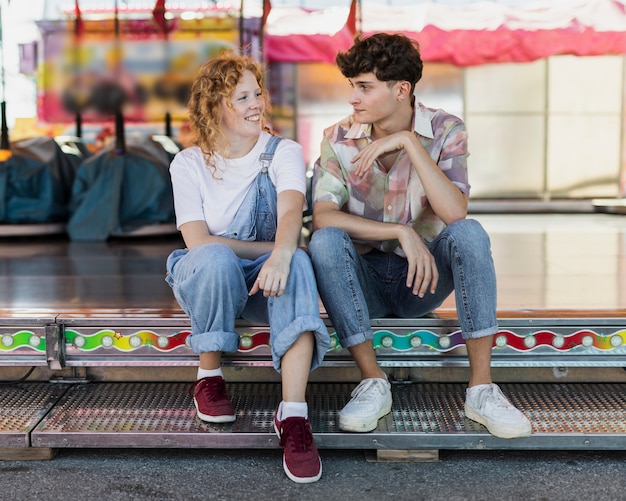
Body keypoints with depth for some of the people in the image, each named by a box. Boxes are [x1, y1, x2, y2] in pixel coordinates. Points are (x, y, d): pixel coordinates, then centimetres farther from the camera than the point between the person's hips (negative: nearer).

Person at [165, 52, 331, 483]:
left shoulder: (284, 152, -1)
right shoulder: (190, 163, 0)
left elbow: (291, 210, -22)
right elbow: (198, 241, -12)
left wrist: (282, 255, -44)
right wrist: (268, 249, -19)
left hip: (264, 282, 1)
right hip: (206, 281, 0)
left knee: (298, 263, -35)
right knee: (215, 258, -36)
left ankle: (294, 415, -45)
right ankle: (209, 377, -15)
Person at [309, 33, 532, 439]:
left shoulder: (445, 131, -8)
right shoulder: (339, 139, -5)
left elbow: (455, 213, -24)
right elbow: (323, 217, -20)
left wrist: (408, 142, -28)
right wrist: (401, 231, -29)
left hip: (422, 282, 0)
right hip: (364, 279, 1)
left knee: (468, 233, -29)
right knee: (326, 241, -30)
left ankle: (481, 387, -24)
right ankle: (373, 382, -22)